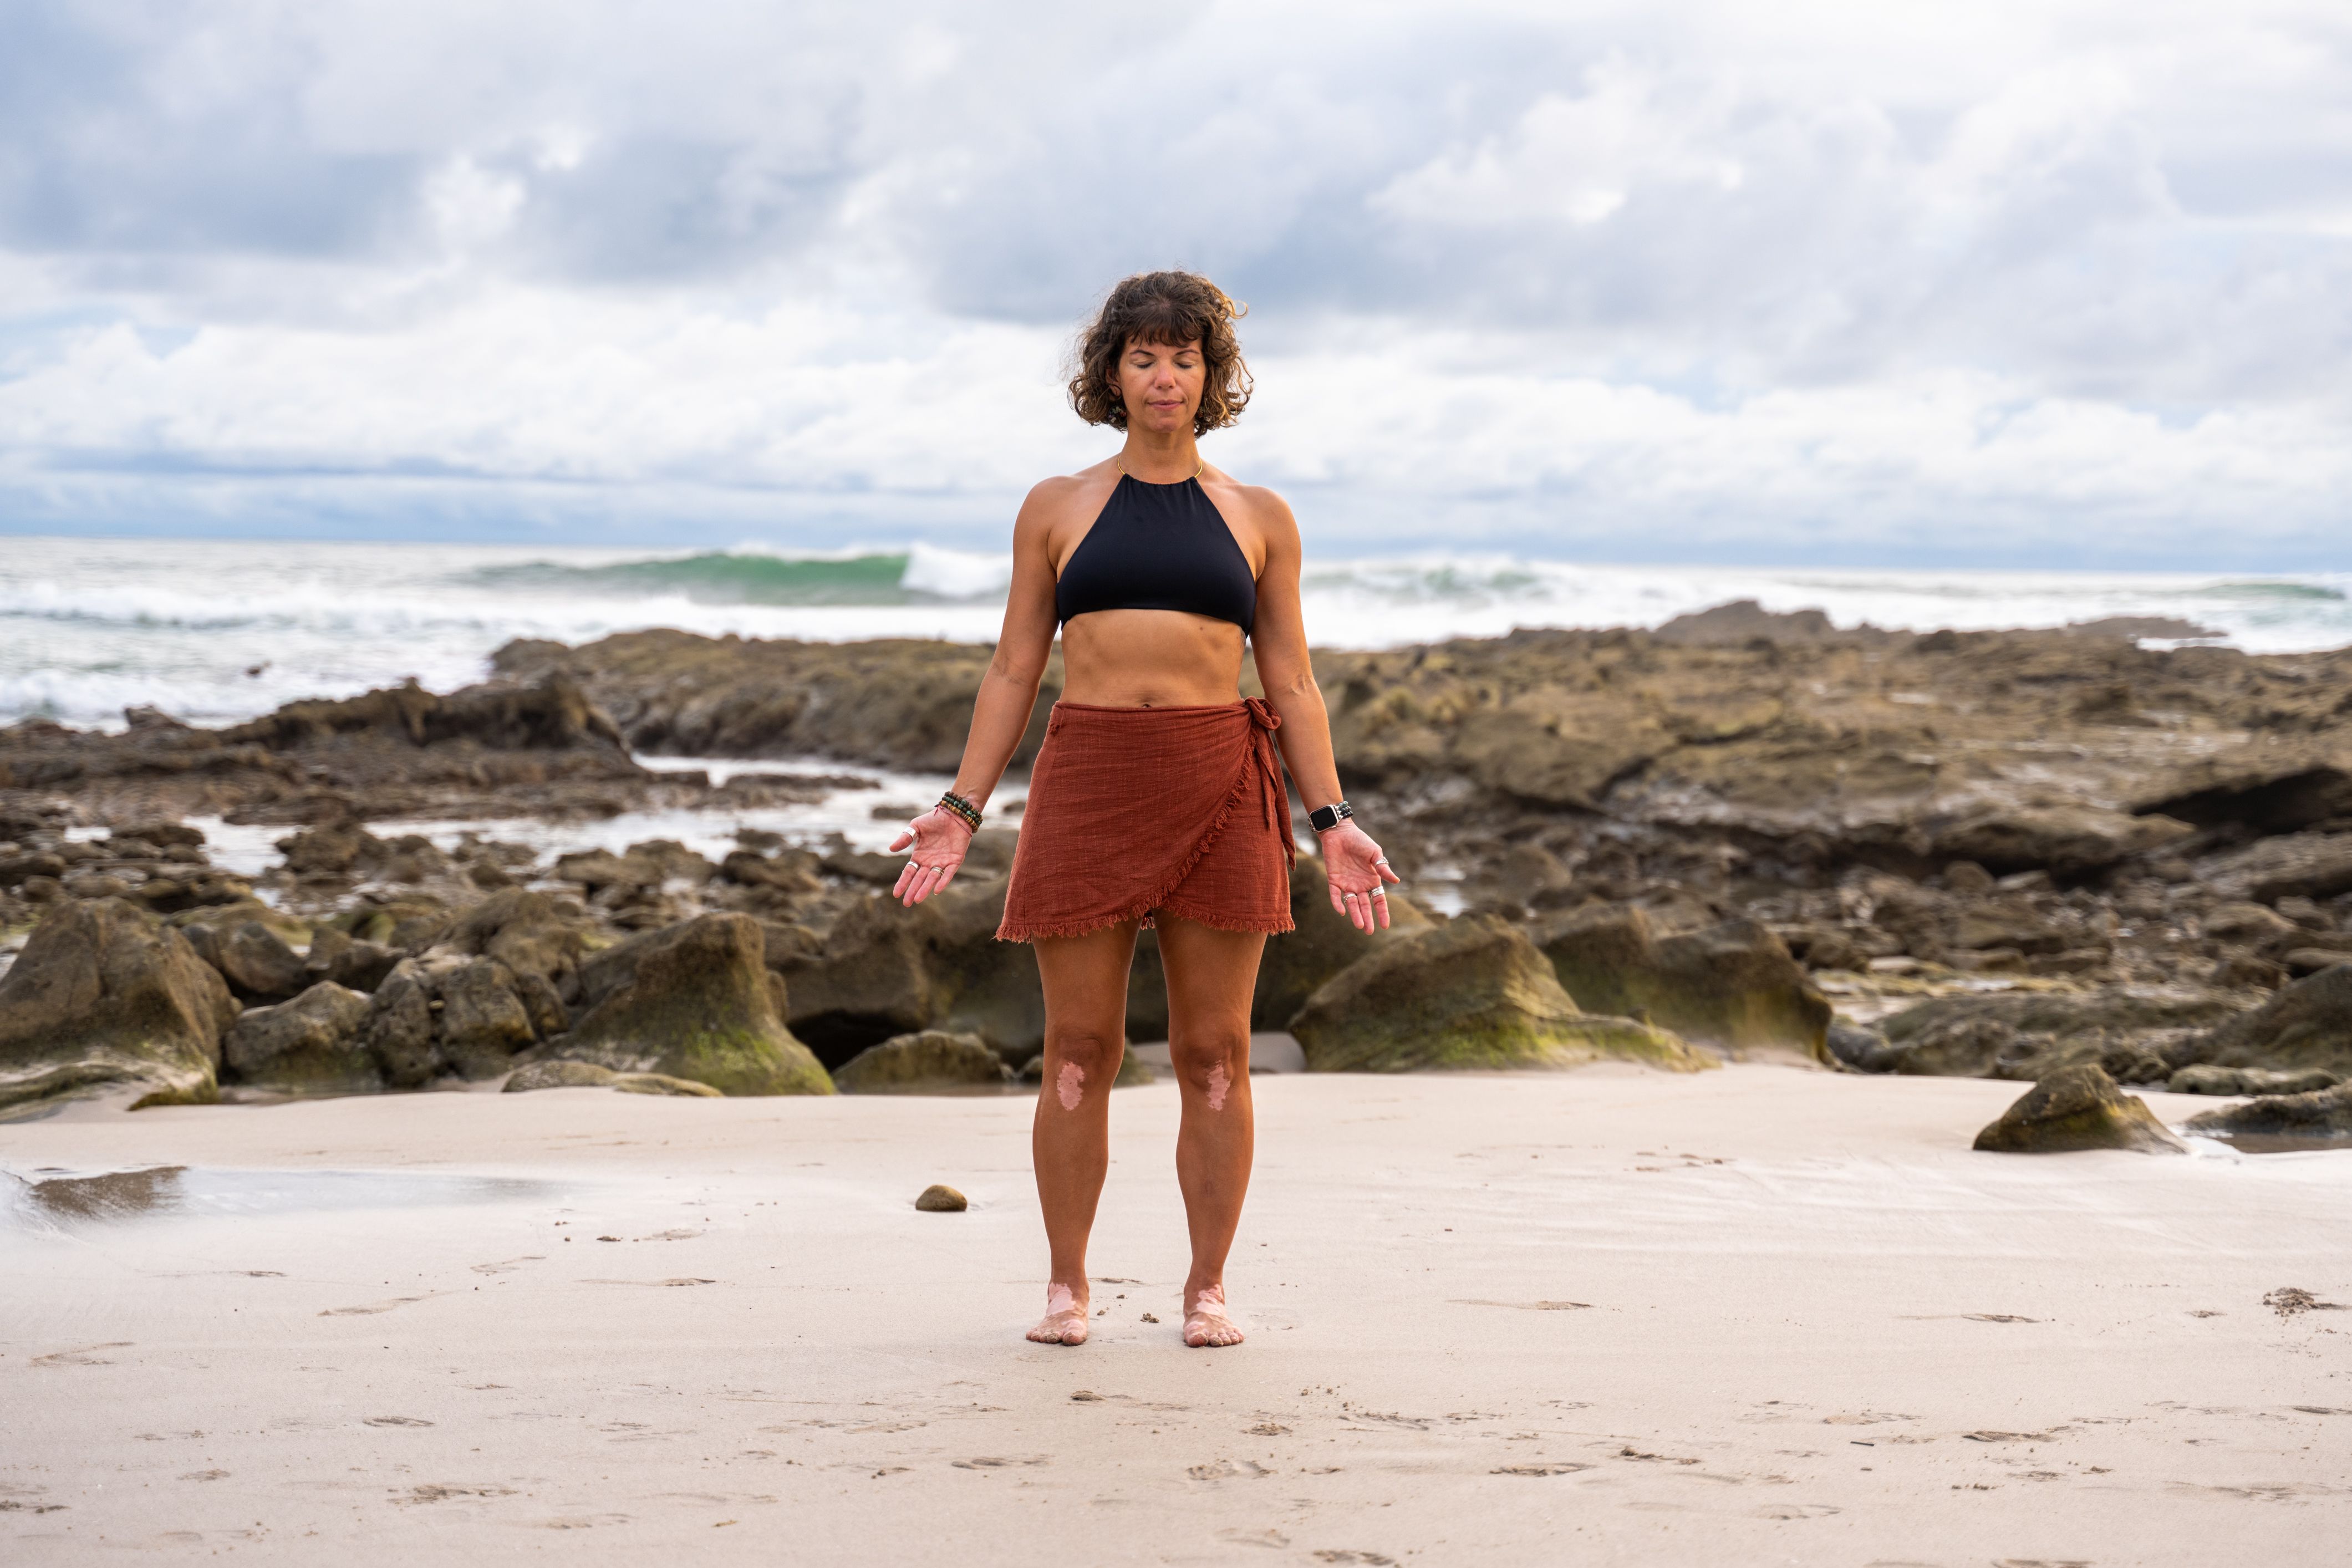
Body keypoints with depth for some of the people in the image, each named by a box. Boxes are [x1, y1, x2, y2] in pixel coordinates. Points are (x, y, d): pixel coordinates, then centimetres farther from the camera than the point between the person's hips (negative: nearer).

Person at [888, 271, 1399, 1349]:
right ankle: (1066, 1286, 11)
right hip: (1087, 777, 0)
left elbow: (1292, 685, 12)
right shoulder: (1058, 510, 11)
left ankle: (1207, 1290, 11)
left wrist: (1331, 819, 2)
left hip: (1220, 785, 0)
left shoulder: (1258, 519, 12)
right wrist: (962, 805, 4)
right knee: (1078, 1052, 0)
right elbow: (1014, 671, 12)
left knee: (1214, 1056, 1)